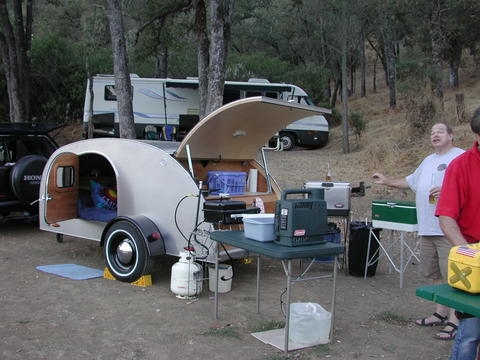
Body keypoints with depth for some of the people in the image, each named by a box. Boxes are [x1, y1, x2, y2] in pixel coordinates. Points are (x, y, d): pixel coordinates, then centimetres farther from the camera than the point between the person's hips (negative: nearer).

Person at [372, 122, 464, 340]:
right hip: (428, 229, 9)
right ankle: (440, 313, 26)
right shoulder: (428, 161, 22)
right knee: (435, 274, 15)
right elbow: (411, 181, 34)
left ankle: (454, 321, -3)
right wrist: (387, 181, 31)